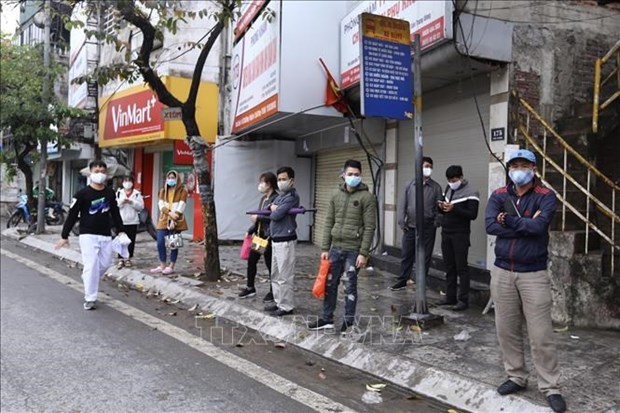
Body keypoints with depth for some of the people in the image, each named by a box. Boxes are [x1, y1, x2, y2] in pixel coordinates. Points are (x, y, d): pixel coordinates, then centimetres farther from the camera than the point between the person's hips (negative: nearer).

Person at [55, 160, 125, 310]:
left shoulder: (110, 193, 6)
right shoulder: (82, 194, -8)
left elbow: (115, 213, 17)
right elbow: (72, 215, -5)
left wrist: (120, 230, 14)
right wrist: (64, 236, -5)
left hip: (106, 236, 5)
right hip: (88, 235, -5)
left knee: (105, 264, 9)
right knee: (91, 266, -8)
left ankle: (87, 278, 39)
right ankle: (90, 299, 2)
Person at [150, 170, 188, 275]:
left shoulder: (182, 191, -1)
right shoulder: (163, 191, 12)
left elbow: (181, 207, -10)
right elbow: (161, 205, 1)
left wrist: (173, 221, -18)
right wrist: (170, 213, -18)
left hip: (176, 222, -4)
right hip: (163, 220, 4)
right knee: (160, 243, -2)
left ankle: (171, 267, 8)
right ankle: (162, 266, 10)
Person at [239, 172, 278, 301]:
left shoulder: (276, 199, -15)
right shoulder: (263, 198, 13)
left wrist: (258, 217, -17)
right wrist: (250, 231, 14)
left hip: (269, 237, -9)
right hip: (259, 235, 9)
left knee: (270, 265, 3)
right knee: (251, 261, 14)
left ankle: (273, 292, 17)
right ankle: (250, 288, 29)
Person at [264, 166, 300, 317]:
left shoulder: (292, 197, -13)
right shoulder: (279, 196, 17)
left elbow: (276, 215, -19)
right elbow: (270, 212, 14)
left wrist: (273, 211, 1)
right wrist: (273, 208, -5)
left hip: (285, 241, -10)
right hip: (275, 240, 10)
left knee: (284, 276, -4)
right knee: (275, 274, 16)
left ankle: (287, 306, 4)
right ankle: (278, 302, 27)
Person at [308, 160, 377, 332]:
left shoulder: (367, 197, -7)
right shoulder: (336, 195, 8)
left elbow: (370, 227, -10)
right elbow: (329, 222, 9)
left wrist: (363, 253, -15)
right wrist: (325, 248, 4)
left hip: (353, 249, -5)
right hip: (335, 248, 5)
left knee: (349, 287, 4)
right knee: (330, 284, 11)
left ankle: (349, 322, 17)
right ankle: (327, 319, 24)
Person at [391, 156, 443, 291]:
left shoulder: (436, 187, 1)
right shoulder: (410, 185, 3)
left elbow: (438, 207, 0)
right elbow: (402, 204, 3)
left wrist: (435, 224, -9)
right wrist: (402, 222, -3)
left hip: (427, 229, -1)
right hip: (410, 227, 2)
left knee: (425, 256, 6)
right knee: (406, 255, 9)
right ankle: (402, 281, 20)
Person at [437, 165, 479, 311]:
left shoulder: (470, 193, -8)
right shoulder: (448, 189, 14)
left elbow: (473, 214, -16)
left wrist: (454, 208, -24)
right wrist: (442, 207, -4)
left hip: (460, 235, -7)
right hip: (446, 233, 7)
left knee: (461, 267, -5)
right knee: (449, 267, 9)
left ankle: (463, 300, -1)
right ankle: (450, 297, 16)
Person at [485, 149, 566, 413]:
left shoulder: (546, 197, -4)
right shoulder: (498, 196, 5)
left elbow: (539, 226, -21)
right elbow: (490, 226, -12)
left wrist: (508, 220, -11)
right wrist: (526, 225, -15)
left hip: (534, 274, -3)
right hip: (502, 272, 4)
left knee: (541, 335, -1)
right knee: (507, 330, 11)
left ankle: (550, 388, 12)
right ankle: (516, 377, 26)